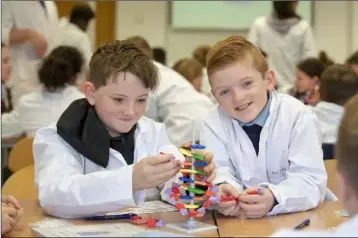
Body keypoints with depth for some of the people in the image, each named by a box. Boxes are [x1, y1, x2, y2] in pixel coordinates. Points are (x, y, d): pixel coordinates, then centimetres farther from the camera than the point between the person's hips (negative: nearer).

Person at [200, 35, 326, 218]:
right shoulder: (213, 122, -3)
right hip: (239, 219, 1)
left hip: (295, 217, -1)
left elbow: (312, 181, -18)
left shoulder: (297, 116, -11)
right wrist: (221, 191, -35)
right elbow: (219, 172, -11)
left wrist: (273, 199, -37)